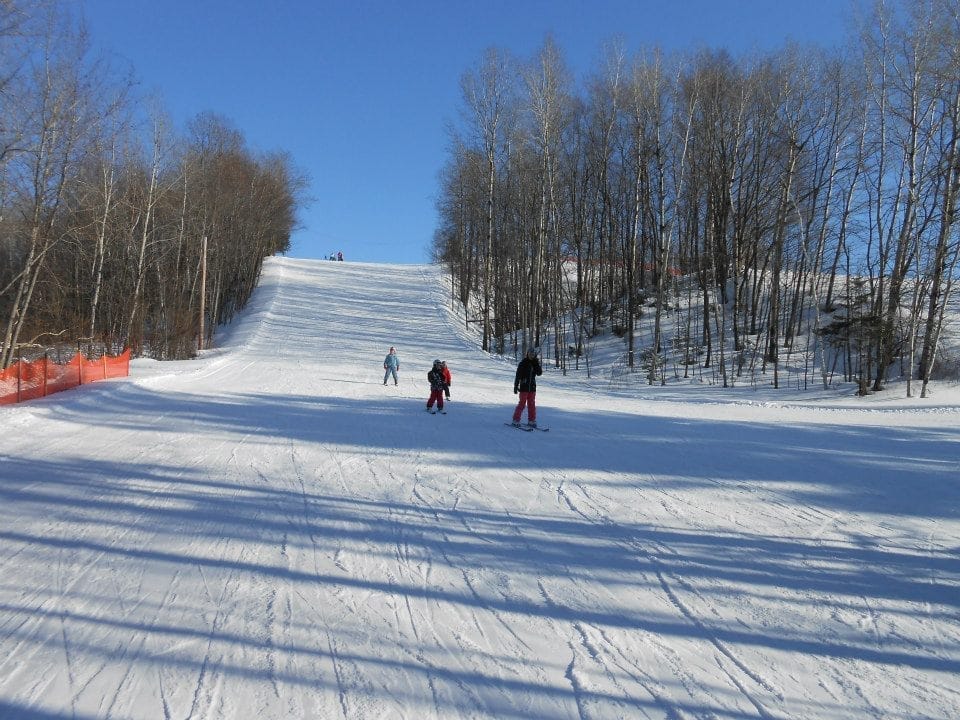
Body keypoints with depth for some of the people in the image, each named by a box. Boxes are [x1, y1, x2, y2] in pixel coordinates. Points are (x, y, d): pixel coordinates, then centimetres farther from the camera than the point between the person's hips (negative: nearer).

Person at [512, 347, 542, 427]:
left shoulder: (535, 363, 8)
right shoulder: (523, 363, -6)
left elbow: (540, 373, -3)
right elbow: (518, 376, -5)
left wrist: (537, 364, -12)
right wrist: (516, 387, -8)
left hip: (532, 387, 5)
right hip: (524, 387, -5)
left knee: (532, 404, 8)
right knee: (522, 404, -6)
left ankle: (531, 420, 16)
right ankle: (516, 420, 1)